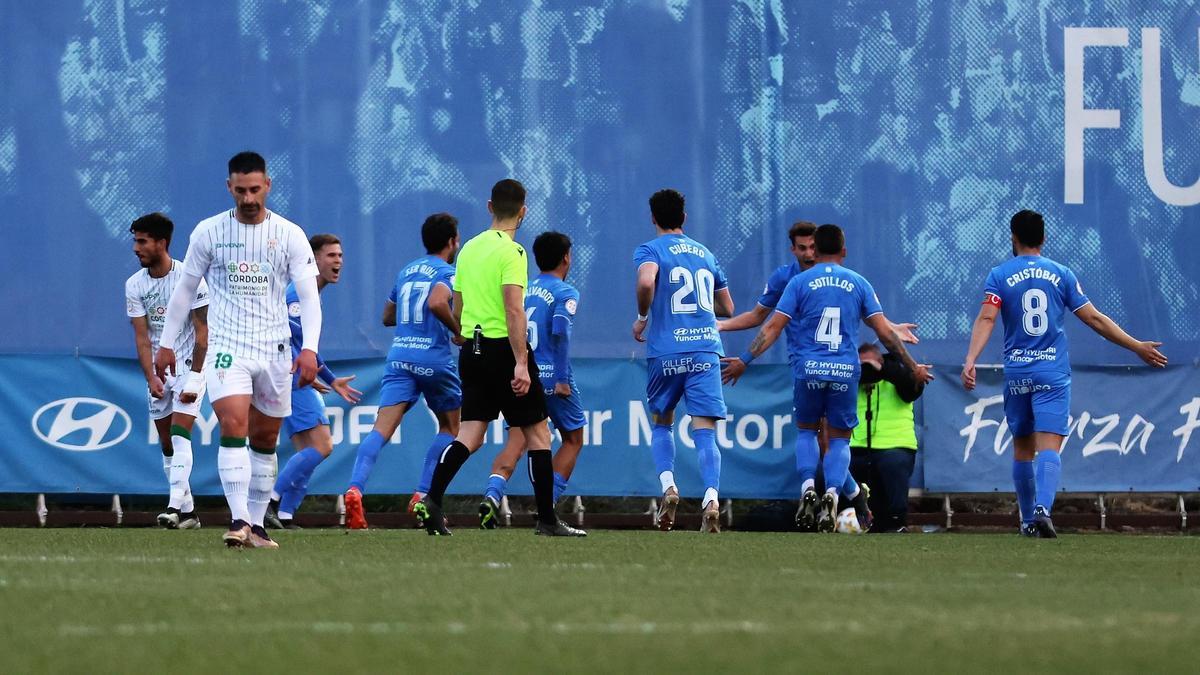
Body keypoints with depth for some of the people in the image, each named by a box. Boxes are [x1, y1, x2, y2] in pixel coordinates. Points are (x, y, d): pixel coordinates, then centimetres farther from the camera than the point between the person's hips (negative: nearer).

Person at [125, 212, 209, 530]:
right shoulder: (134, 285, 0)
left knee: (179, 436, -18)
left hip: (188, 366, -5)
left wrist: (194, 378, -16)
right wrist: (151, 378, -13)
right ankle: (188, 512, 13)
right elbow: (142, 336, -1)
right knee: (167, 445, 5)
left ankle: (175, 507, -26)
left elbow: (202, 331, -11)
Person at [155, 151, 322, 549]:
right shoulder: (208, 232, 1)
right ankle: (239, 521, -26)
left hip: (274, 350, 2)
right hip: (226, 348, -2)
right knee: (233, 427, -19)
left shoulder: (289, 235, 0)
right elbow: (185, 289, 10)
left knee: (265, 441, 8)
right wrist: (166, 344, 10)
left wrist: (309, 348, -16)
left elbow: (308, 295, -4)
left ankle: (256, 526, 17)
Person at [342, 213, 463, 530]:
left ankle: (355, 489, -31)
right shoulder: (447, 273, -2)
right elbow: (437, 302, -23)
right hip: (434, 358, -4)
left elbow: (388, 316, 27)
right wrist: (459, 330, -10)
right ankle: (423, 496, 5)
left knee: (382, 429, -8)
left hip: (399, 355, 5)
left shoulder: (405, 272, 19)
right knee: (450, 427, 17)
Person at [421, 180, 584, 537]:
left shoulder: (468, 249, 11)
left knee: (470, 434, 5)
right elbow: (514, 309, -20)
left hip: (472, 348, 7)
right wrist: (521, 363, -23)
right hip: (504, 347, -7)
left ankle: (432, 500, -14)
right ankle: (547, 519, 6)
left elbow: (457, 309, 18)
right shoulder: (511, 252, -12)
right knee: (537, 433, 4)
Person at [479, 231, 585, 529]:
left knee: (516, 441, -3)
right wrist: (562, 379, -16)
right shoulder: (565, 292, -3)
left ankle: (493, 494, -29)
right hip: (552, 376, -4)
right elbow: (560, 331, -17)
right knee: (573, 439, 14)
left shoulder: (522, 289, 14)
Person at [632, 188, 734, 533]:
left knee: (661, 422, 18)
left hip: (665, 351, -2)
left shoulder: (649, 250, 2)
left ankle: (668, 485, -3)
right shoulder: (706, 254, 18)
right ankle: (711, 498, -25)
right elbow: (727, 307, 24)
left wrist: (642, 318, -5)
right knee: (704, 429, -5)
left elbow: (646, 281, -21)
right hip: (706, 349, 2)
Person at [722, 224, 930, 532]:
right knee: (840, 438, 9)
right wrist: (912, 367, 14)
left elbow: (774, 326, -2)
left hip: (810, 369, 0)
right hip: (846, 371, 0)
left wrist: (745, 360, 1)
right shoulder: (859, 283, 7)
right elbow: (885, 332, 5)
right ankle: (832, 492, -15)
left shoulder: (800, 282, 4)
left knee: (806, 429, 21)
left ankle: (809, 489, 2)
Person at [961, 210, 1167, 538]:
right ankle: (1043, 508, -31)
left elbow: (986, 319, -12)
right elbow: (1095, 319, 4)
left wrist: (970, 361, -21)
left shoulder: (999, 275, 2)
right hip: (1053, 375, -1)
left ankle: (1028, 520, 19)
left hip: (1017, 374, 1)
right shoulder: (1062, 274, 4)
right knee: (1049, 446, -9)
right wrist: (1138, 347, 11)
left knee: (1023, 447, 14)